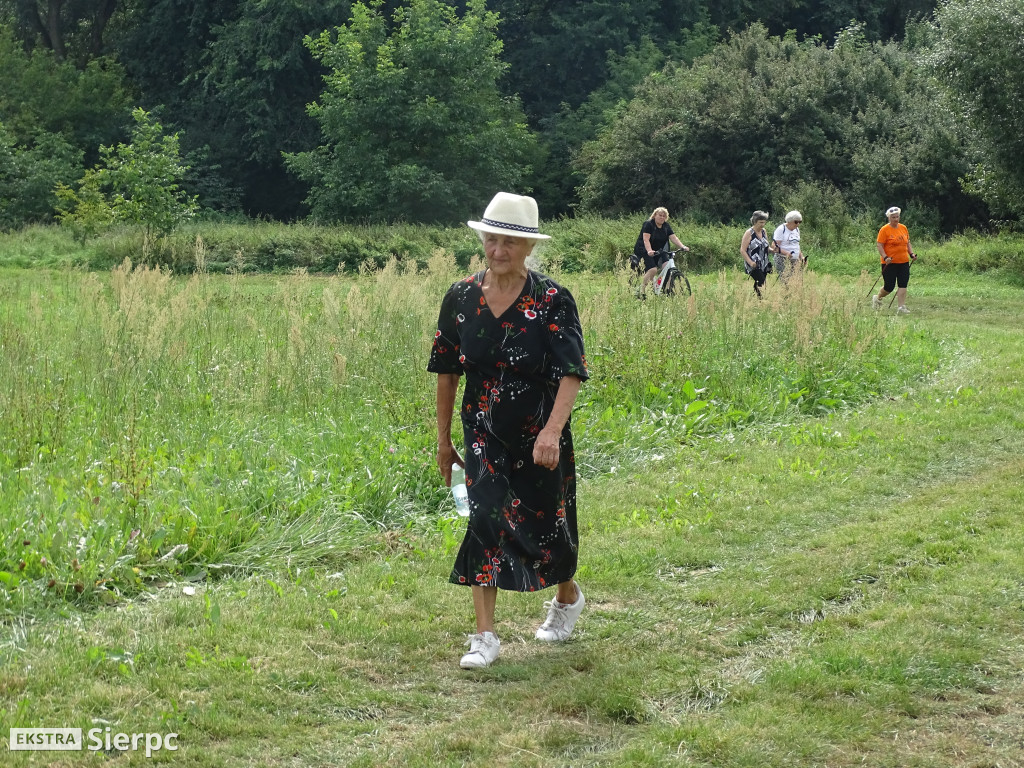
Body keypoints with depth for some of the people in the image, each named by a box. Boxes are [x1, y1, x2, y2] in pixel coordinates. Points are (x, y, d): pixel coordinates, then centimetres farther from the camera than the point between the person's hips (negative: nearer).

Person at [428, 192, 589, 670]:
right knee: (485, 519, -9)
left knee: (547, 522, 11)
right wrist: (443, 438, 9)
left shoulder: (552, 300, -13)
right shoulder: (461, 298, -3)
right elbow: (446, 372, 6)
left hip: (540, 437, -2)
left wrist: (552, 431, -35)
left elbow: (571, 373, -21)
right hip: (484, 436, 2)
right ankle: (484, 636, -4)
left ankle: (567, 597, 42)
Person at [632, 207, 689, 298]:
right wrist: (649, 251, -40)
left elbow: (673, 238, -4)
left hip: (657, 252, 7)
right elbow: (646, 240, -23)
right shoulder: (648, 224, -13)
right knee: (652, 270, -25)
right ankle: (641, 291, -16)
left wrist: (682, 247, -20)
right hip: (643, 251, -7)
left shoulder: (666, 226, 7)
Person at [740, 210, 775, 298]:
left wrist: (772, 250, -3)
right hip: (754, 266, -6)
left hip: (764, 265, 6)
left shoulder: (764, 231, 13)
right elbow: (742, 250, -9)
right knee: (761, 284, -20)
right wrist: (750, 262, -22)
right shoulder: (749, 233, -7)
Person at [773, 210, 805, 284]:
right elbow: (776, 247, -14)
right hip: (783, 260, -7)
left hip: (795, 261, 7)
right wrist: (786, 253, -29)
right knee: (784, 281, -15)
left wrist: (801, 257, 13)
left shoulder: (797, 230, 16)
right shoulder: (781, 229, -7)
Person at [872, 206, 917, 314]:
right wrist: (885, 257, -21)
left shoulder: (903, 228, 11)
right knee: (889, 286, 0)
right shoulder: (884, 230, -7)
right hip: (890, 263, -5)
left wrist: (911, 253, 7)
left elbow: (907, 242, 21)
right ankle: (877, 298, 28)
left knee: (902, 285, -3)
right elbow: (879, 245, -10)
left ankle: (901, 307, -2)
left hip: (904, 262, 5)